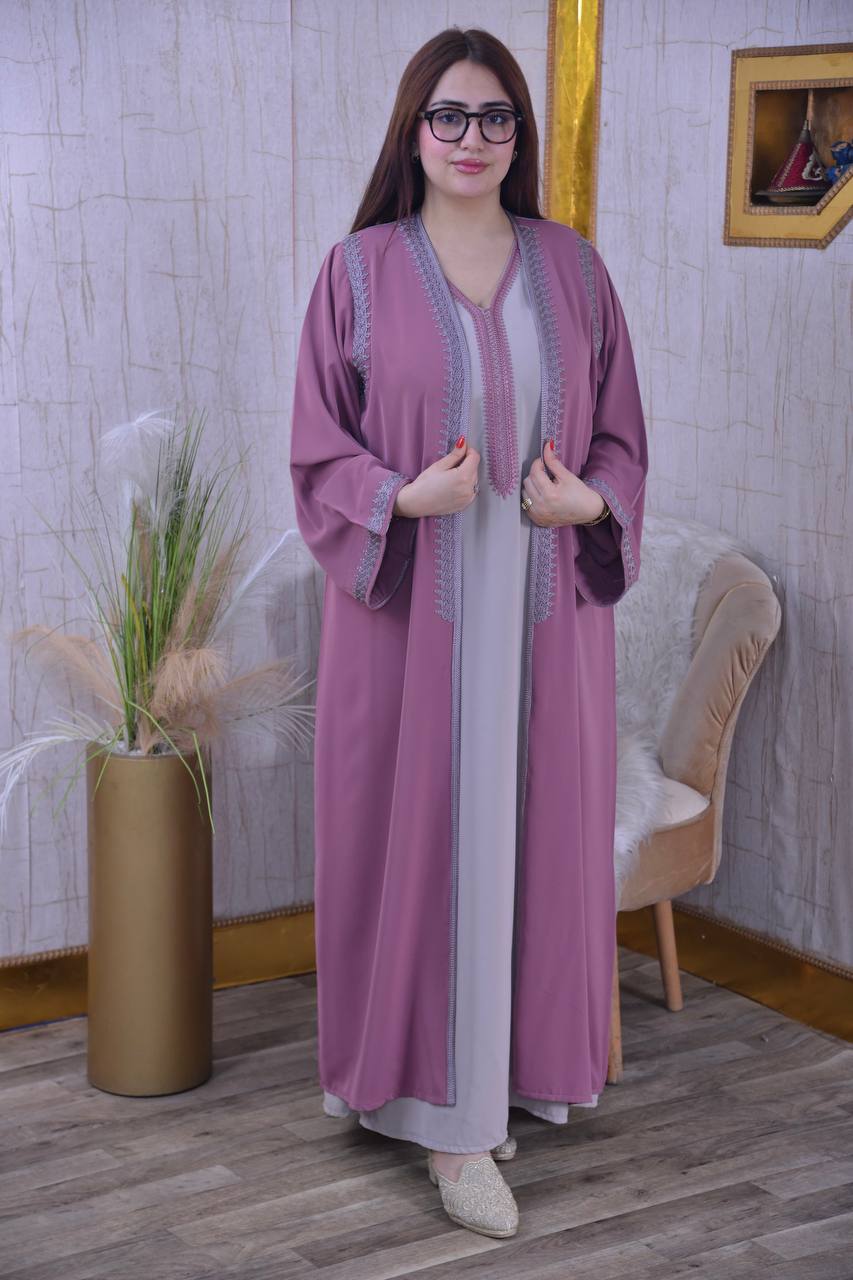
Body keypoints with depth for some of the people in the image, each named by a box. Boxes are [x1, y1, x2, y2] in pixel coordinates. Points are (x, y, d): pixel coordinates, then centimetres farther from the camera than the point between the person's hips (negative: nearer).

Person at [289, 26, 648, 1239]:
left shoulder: (570, 267, 6)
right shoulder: (361, 269, -1)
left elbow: (622, 433, 10)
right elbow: (318, 446, -1)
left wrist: (588, 501, -11)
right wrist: (404, 495, -19)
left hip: (543, 608, 3)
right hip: (413, 605, -2)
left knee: (531, 829, 8)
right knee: (423, 835, 0)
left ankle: (508, 1069, 24)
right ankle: (448, 1113, 8)